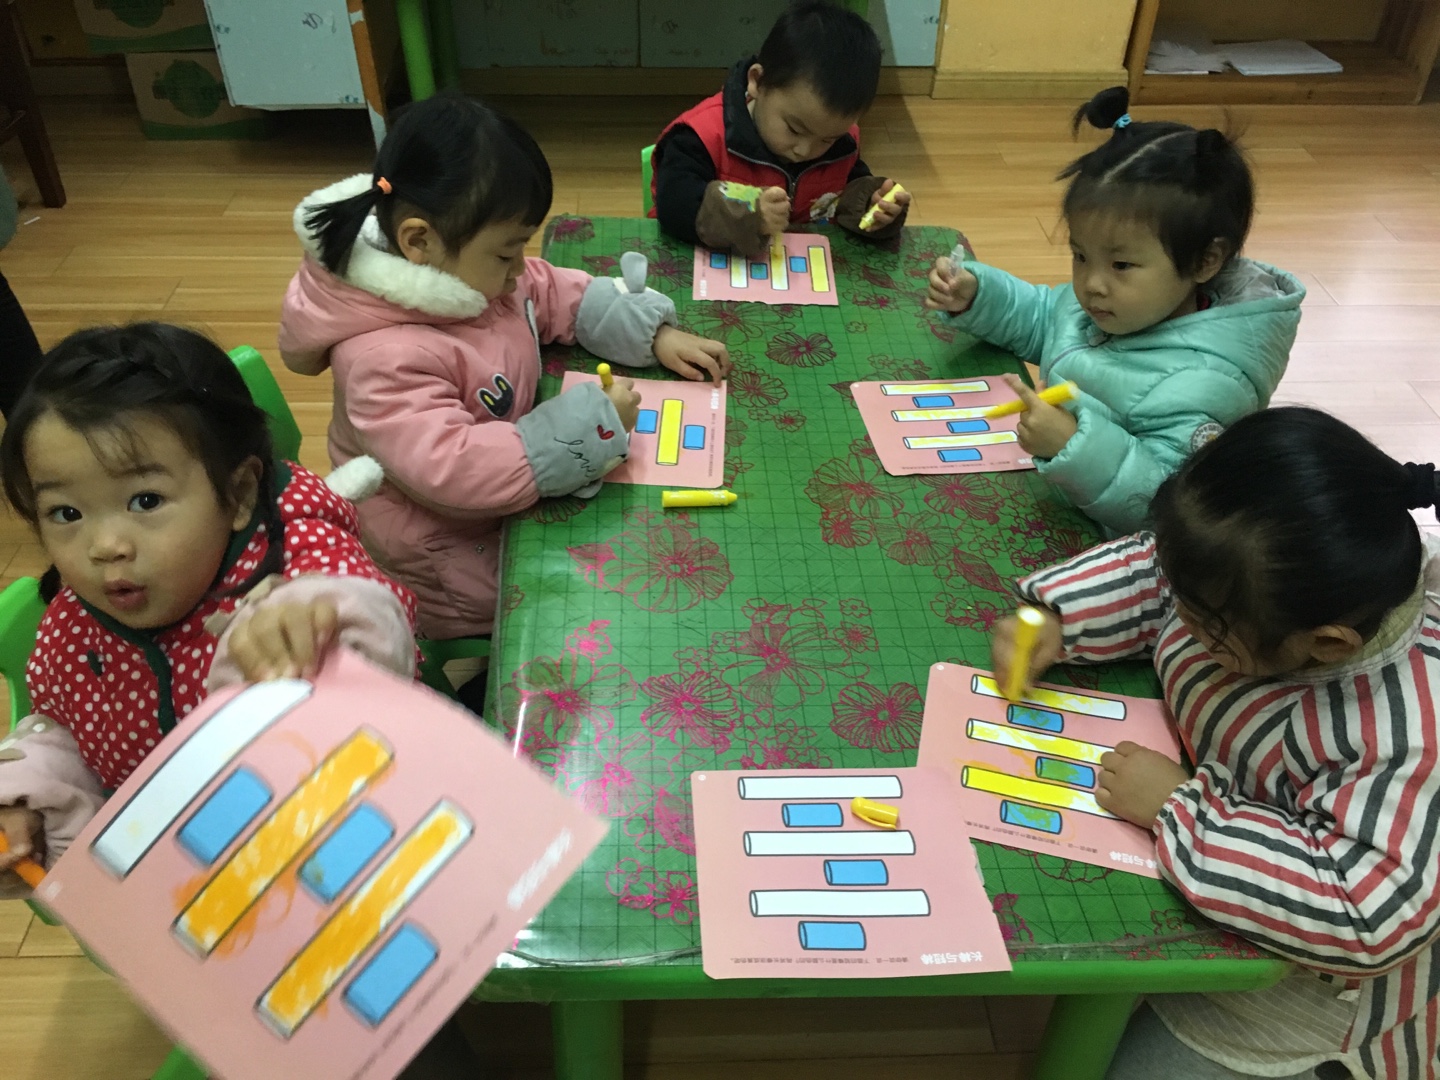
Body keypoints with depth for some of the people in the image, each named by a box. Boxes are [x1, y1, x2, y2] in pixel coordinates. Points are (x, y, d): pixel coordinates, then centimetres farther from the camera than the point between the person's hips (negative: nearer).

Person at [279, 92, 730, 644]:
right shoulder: (386, 360, -34)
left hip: (505, 493, 9)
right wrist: (587, 425, -35)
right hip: (448, 556, -9)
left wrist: (654, 334, -2)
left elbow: (563, 294, 8)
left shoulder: (468, 268, -6)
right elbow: (456, 472, -41)